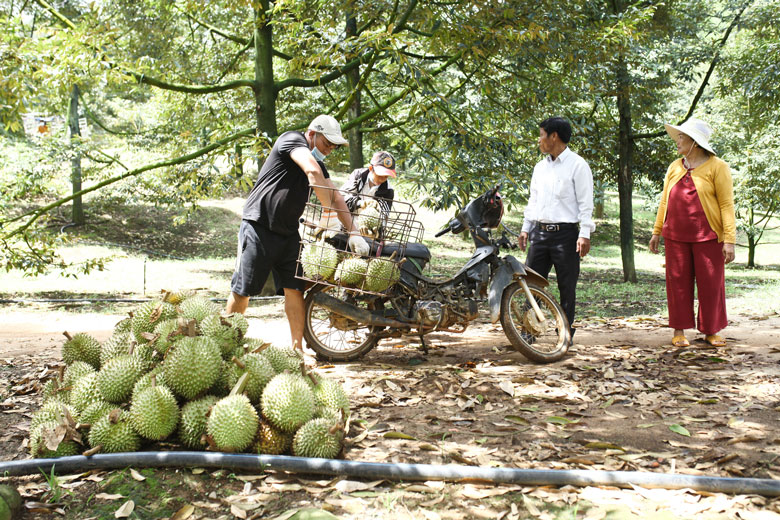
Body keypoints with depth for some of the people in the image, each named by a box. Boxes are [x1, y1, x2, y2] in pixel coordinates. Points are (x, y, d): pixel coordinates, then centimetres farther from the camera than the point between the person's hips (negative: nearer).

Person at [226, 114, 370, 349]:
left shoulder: (319, 163, 16)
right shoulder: (292, 139, -9)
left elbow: (336, 197, 11)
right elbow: (313, 173, -25)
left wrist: (353, 232, 0)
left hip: (288, 233, 7)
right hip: (259, 227, -7)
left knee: (294, 289, 0)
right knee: (242, 290, -2)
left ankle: (297, 348, 4)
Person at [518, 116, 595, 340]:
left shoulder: (577, 165, -4)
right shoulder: (540, 167, 16)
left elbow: (585, 202, -8)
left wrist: (584, 234, -14)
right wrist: (525, 228, 17)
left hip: (565, 233, -6)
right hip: (539, 232, 6)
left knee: (567, 287, 1)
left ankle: (566, 332, 11)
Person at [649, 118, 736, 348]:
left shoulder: (716, 167, -2)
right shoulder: (674, 168, 12)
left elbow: (727, 204, -6)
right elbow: (665, 202, 17)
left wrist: (730, 239, -13)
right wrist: (657, 232, 14)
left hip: (708, 236, -4)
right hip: (676, 236, 4)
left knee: (711, 283, 1)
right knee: (678, 282, 4)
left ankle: (711, 331, 14)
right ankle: (679, 331, 13)